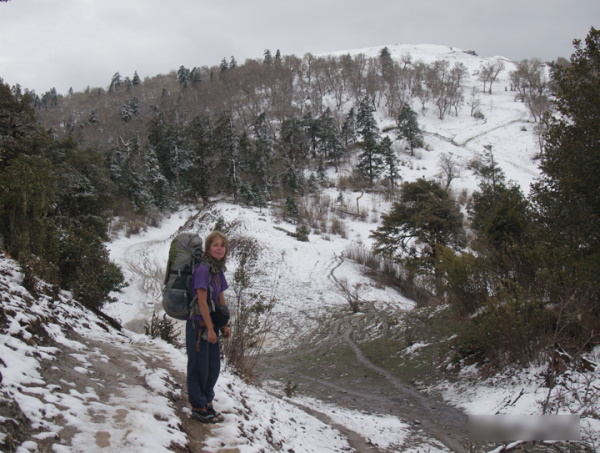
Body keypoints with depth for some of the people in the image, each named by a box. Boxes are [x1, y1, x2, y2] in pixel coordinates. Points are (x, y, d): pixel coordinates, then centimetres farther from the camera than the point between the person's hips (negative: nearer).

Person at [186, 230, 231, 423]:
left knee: (213, 366, 14)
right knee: (199, 366, 3)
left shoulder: (218, 269, 7)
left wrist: (224, 325, 13)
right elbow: (202, 301, -20)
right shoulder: (202, 269, -18)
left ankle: (207, 403, 29)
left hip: (212, 323, 8)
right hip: (199, 323, -8)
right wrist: (210, 328, -19)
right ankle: (198, 408, 16)